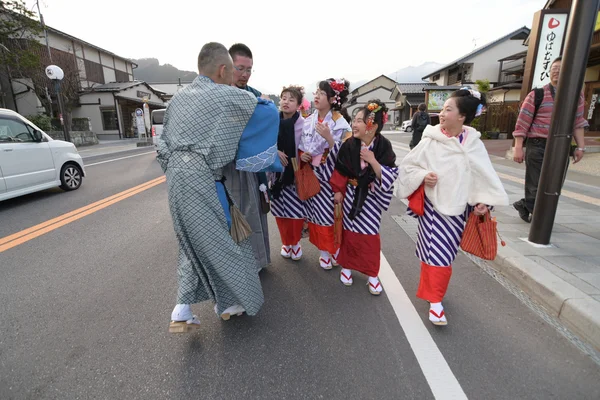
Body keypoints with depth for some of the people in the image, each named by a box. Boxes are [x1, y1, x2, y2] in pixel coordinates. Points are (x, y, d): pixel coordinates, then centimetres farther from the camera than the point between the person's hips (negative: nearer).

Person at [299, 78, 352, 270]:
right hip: (311, 174, 5)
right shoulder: (308, 121, 6)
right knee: (314, 212, 11)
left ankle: (334, 250, 27)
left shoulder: (340, 122, -10)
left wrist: (328, 137, -25)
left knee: (330, 214, 3)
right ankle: (324, 250, 29)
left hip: (330, 175, -5)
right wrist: (301, 154, -6)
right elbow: (301, 146, 15)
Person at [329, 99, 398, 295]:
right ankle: (346, 266, 32)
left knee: (370, 235, 4)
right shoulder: (349, 145, -11)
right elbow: (340, 170, 0)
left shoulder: (384, 147, -16)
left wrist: (373, 161, -28)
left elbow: (390, 177, -18)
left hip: (372, 197, -1)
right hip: (351, 194, 2)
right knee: (349, 231, 11)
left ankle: (372, 274, 22)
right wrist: (338, 191, 0)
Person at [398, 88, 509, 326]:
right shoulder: (430, 140, -10)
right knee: (432, 251, 1)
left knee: (444, 255, 9)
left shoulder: (474, 144, -5)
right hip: (431, 205, -1)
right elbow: (407, 165, -2)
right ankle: (433, 294, 20)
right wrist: (422, 176, -18)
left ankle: (435, 300, 28)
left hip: (456, 209, 2)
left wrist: (484, 201, -8)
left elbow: (484, 176, 2)